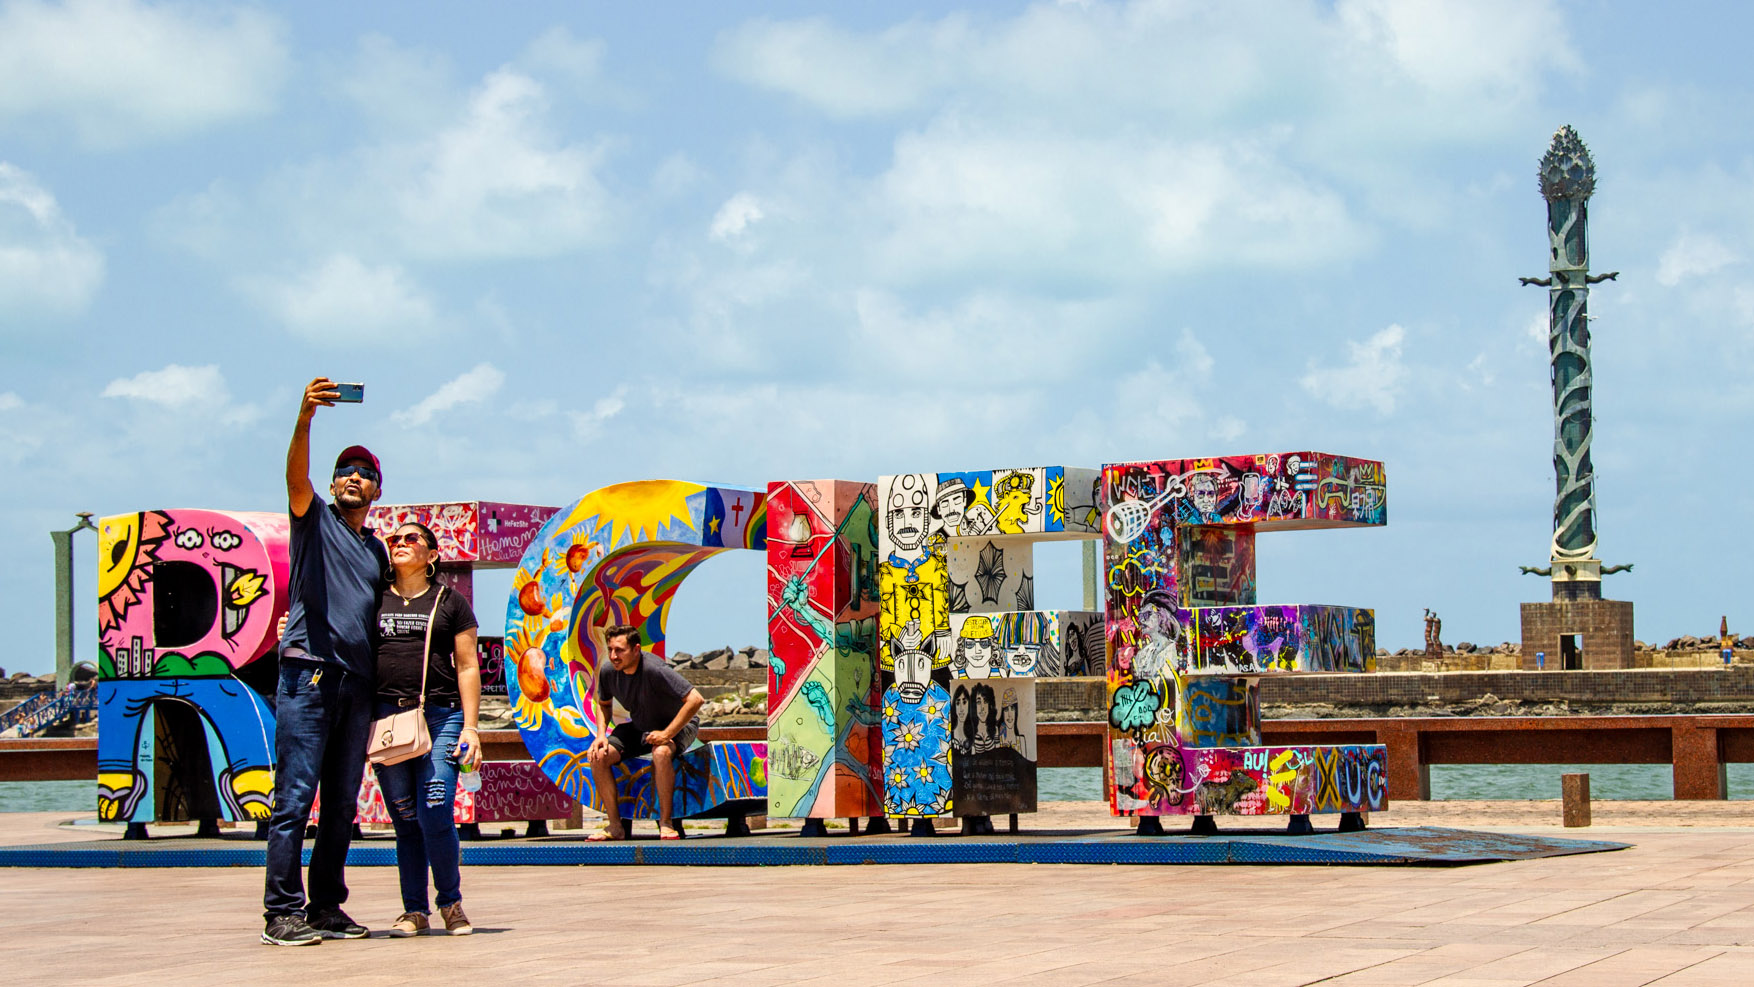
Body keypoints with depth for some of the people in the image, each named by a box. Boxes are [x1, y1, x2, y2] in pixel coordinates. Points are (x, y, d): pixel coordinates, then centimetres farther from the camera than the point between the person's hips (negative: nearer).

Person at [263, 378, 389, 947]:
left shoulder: (377, 551, 23)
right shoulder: (314, 519, 7)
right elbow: (296, 475, -13)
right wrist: (304, 420, -31)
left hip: (359, 681, 6)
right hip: (308, 671, -6)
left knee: (342, 803, 6)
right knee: (296, 796, -10)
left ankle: (326, 908, 10)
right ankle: (282, 912, -10)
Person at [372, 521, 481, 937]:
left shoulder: (450, 603, 11)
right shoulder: (373, 601, 15)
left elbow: (467, 668, 7)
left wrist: (470, 727, 0)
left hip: (440, 717, -2)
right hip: (386, 717, 2)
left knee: (435, 816, -13)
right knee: (405, 821, 2)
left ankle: (451, 902, 5)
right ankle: (414, 910, 11)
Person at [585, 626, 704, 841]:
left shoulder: (653, 670, -31)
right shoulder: (608, 672, -11)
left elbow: (695, 700, -34)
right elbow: (604, 704, 13)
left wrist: (667, 734, -32)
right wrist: (601, 735, -5)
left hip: (678, 726, -6)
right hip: (639, 727, 6)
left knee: (661, 753, -39)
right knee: (598, 755, -15)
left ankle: (666, 823, -25)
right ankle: (615, 826, -8)